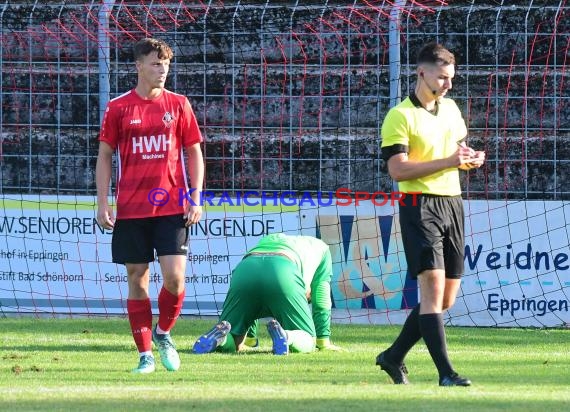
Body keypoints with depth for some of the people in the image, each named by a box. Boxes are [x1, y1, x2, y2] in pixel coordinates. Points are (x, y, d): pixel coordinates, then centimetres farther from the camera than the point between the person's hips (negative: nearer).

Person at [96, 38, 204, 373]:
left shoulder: (178, 105, 6)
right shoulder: (119, 108, 3)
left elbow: (194, 153, 10)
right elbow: (105, 156, 7)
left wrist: (196, 198, 0)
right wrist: (102, 204, 0)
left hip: (172, 206, 0)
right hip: (131, 208, 0)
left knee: (175, 276, -10)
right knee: (137, 280, 2)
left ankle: (163, 333, 17)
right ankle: (145, 355, 10)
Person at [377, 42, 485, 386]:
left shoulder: (450, 108, 14)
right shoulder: (400, 116, -8)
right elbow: (397, 169, -16)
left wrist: (470, 158, 3)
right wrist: (447, 162, -22)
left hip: (452, 202, 8)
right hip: (420, 205, -8)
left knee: (445, 299, 8)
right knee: (433, 285, -16)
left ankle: (394, 357, 23)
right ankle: (446, 373, -19)